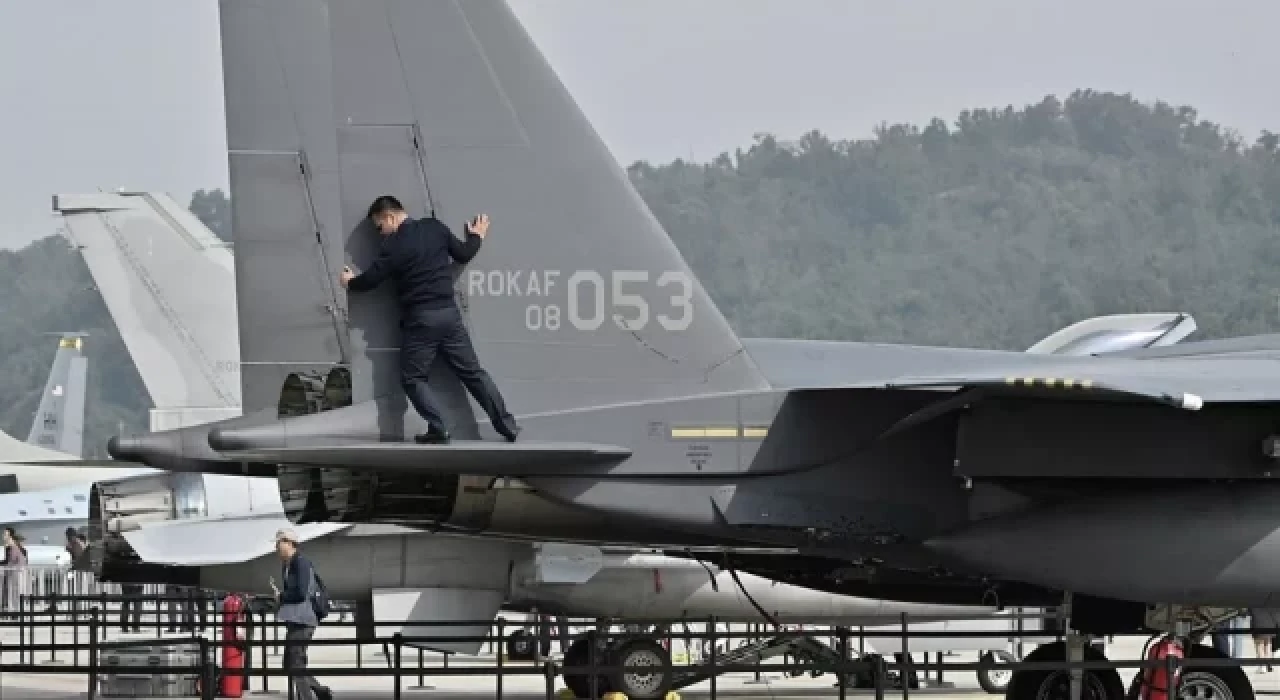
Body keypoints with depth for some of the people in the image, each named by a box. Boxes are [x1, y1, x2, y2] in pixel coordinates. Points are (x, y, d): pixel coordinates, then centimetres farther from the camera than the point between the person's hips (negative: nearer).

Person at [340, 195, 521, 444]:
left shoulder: (395, 244, -11)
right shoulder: (435, 227, 4)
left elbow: (370, 279, -5)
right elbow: (463, 254, 13)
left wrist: (350, 282, 17)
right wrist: (477, 236, 33)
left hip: (420, 319, -5)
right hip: (449, 313, 5)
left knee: (412, 378, 7)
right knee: (473, 372, 9)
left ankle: (438, 430, -6)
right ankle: (507, 426, 7)